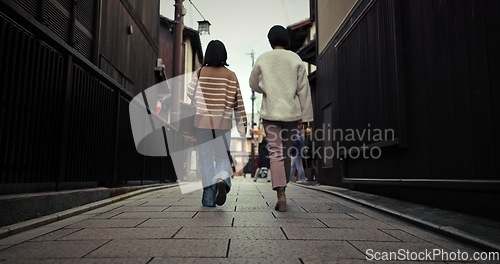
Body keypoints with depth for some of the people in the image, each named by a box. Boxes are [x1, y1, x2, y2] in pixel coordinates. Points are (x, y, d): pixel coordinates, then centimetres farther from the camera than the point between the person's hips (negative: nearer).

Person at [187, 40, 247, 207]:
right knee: (223, 158, 13)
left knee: (206, 160, 8)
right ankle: (222, 181, -17)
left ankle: (209, 197, 7)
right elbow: (237, 102, -2)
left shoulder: (200, 72, 0)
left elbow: (191, 93, 11)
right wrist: (242, 124, 3)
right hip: (223, 123, 0)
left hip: (202, 121, 0)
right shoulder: (230, 75, -1)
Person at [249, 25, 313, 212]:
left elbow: (254, 84, 13)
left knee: (275, 153, -4)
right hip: (292, 112, 2)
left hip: (271, 112, -1)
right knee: (286, 151, 15)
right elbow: (303, 90, -1)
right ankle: (282, 192, 26)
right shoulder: (296, 59, 2)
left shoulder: (263, 59, 2)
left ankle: (281, 196, -17)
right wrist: (306, 117, 2)